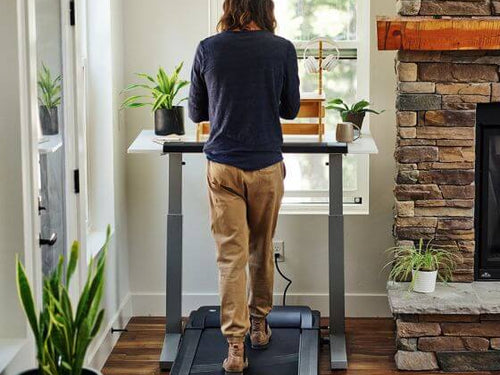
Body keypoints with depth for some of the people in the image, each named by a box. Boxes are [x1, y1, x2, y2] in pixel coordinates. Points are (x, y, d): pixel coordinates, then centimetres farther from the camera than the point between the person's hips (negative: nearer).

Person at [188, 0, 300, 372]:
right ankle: (259, 323, 33)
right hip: (267, 165, 0)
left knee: (231, 254, 1)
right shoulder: (283, 49, -6)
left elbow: (196, 112, 6)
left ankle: (235, 345, -3)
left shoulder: (207, 49, -3)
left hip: (222, 165, 0)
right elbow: (291, 109, 6)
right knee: (262, 250, 18)